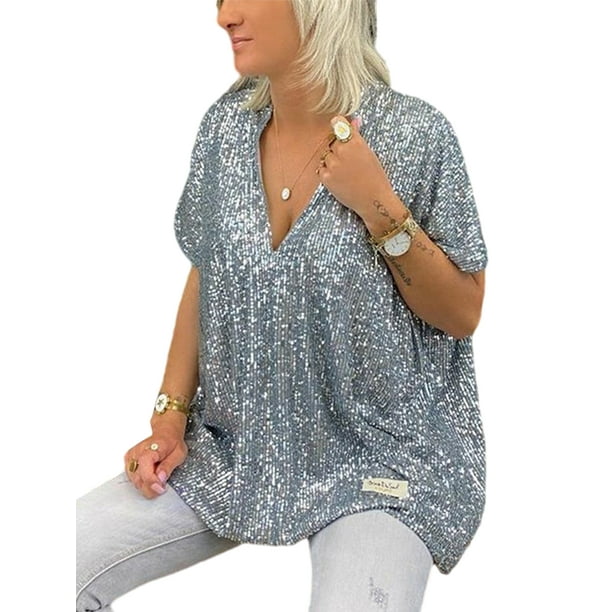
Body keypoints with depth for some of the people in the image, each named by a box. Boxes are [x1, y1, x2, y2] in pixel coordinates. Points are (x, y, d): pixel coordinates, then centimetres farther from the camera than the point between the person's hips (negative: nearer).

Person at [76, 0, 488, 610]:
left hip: (377, 454, -4)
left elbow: (463, 315, -8)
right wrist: (171, 416, 2)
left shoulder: (414, 135, -14)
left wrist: (380, 208, -21)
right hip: (235, 444, 4)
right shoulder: (227, 123, 0)